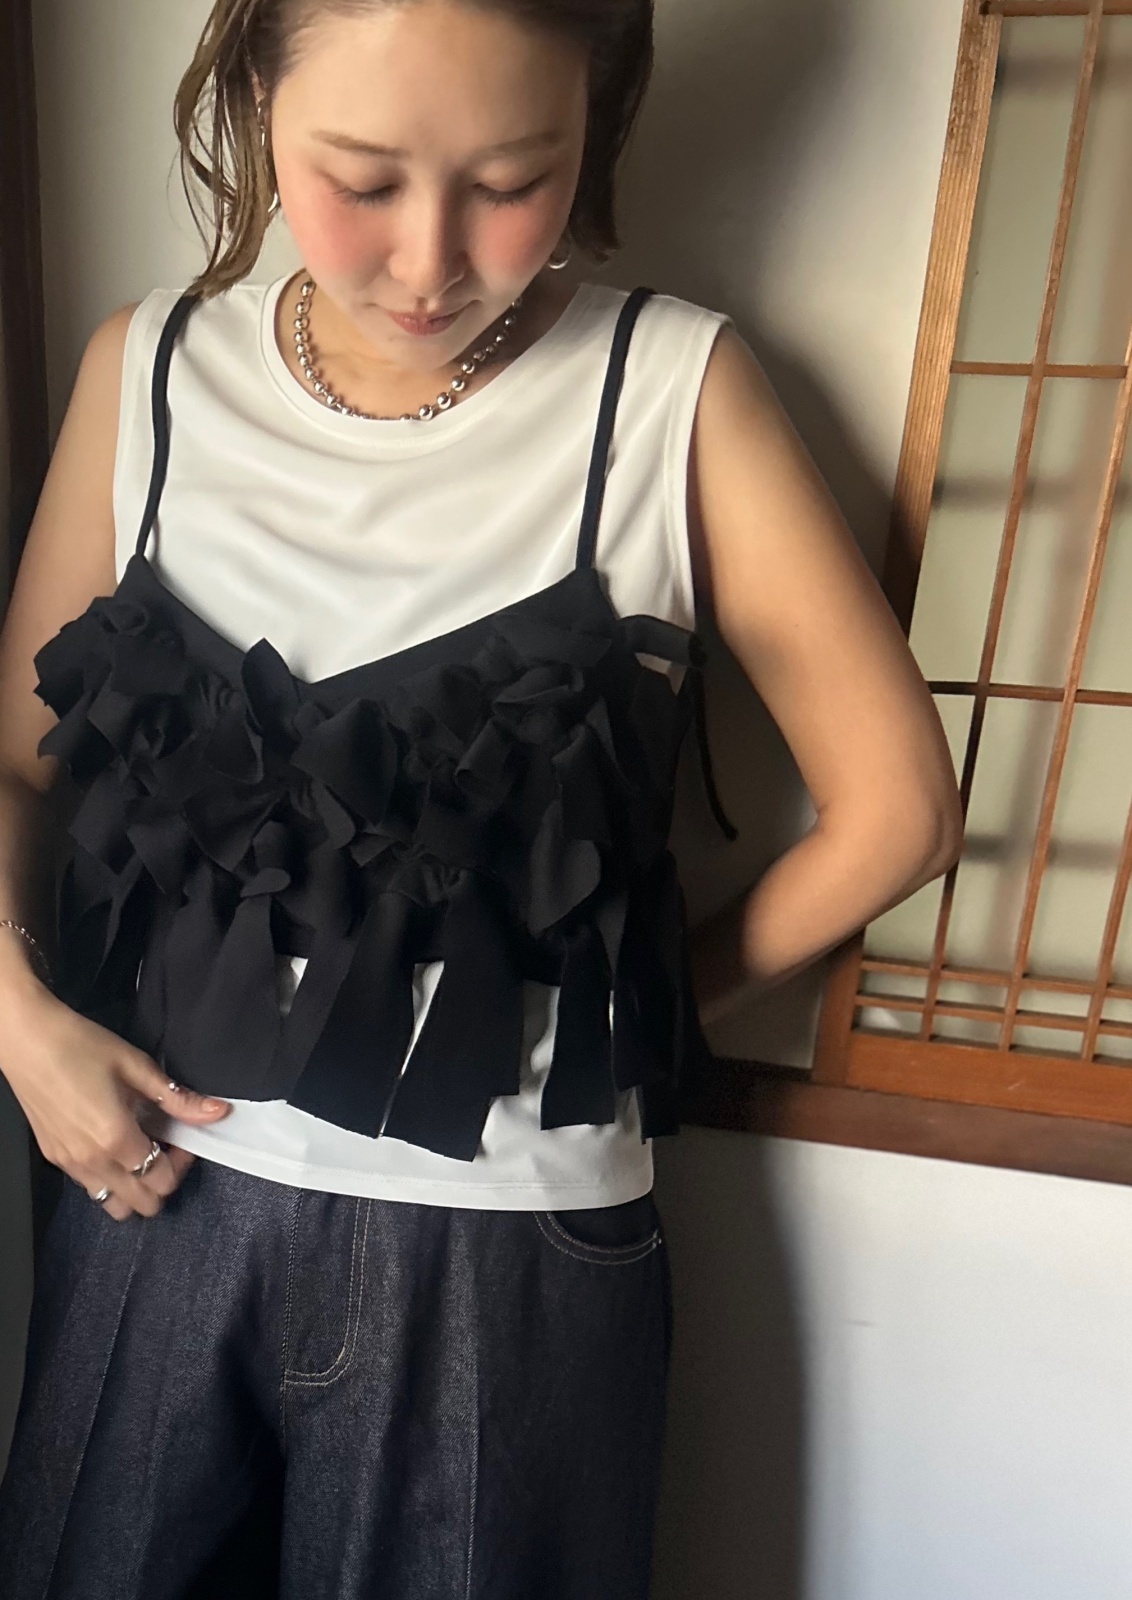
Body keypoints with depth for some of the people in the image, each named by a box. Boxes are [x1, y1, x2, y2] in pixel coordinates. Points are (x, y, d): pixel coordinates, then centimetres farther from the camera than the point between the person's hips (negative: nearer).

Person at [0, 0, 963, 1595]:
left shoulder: (674, 390, -10)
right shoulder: (150, 369, 0)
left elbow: (895, 804, -6)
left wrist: (642, 1004, -1)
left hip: (509, 1240, -2)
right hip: (161, 1180, 4)